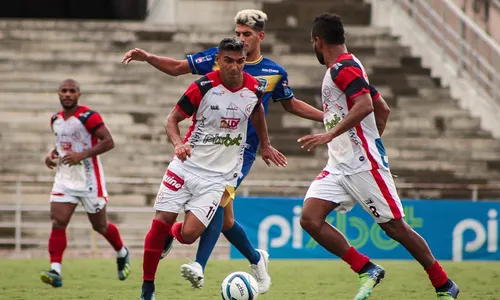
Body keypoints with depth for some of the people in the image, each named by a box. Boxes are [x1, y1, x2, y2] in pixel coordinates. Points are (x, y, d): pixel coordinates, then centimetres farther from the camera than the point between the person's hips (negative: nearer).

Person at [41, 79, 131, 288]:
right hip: (64, 179, 5)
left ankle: (122, 254, 37)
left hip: (89, 180, -5)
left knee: (100, 226, 9)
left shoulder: (88, 117, -14)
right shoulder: (55, 120, 9)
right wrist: (53, 154, 5)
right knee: (58, 223, -12)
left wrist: (82, 155, -27)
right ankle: (55, 271, -17)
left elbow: (109, 142, -18)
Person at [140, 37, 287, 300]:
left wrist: (264, 145, 23)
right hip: (187, 164, -1)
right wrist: (178, 143, -25)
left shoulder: (254, 89, -5)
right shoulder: (204, 87, -14)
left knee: (188, 234, -12)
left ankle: (171, 233, 27)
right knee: (161, 221, -6)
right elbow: (172, 119, -6)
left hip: (218, 175, 1)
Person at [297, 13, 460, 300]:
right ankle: (367, 271, -1)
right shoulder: (345, 68, 18)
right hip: (339, 166, 9)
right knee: (310, 219, -6)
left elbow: (365, 105, -28)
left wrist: (330, 135, -31)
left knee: (395, 227, -3)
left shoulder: (343, 68, -12)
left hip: (363, 164, -9)